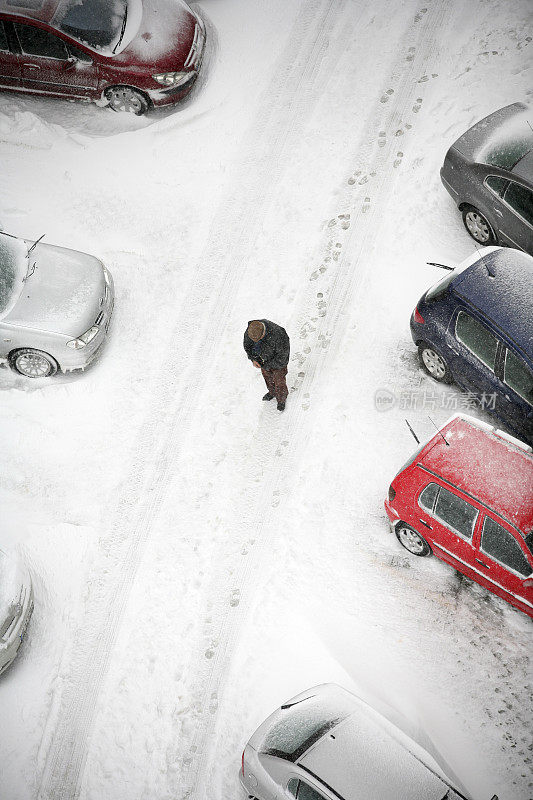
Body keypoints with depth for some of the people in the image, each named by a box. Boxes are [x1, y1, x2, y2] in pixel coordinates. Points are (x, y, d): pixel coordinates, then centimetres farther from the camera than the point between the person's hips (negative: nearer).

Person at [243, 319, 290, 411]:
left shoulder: (276, 333, -43)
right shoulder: (250, 329, -27)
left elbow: (282, 353, -29)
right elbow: (247, 344, -6)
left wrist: (269, 365, -23)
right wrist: (253, 359, -16)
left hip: (278, 358, -5)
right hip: (263, 358, 5)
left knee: (279, 379, 16)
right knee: (267, 376, 27)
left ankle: (281, 399, 43)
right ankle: (272, 392, 56)